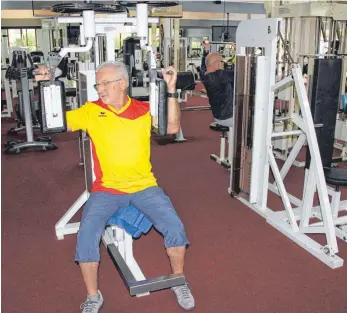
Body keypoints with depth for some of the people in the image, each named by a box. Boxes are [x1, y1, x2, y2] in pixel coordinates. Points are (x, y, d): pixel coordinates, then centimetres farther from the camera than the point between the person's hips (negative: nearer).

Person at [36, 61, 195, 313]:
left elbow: (173, 128, -8)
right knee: (86, 234, -20)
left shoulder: (144, 110, 2)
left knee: (174, 225, -15)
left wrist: (171, 91, -16)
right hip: (107, 188, 0)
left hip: (144, 185, 1)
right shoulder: (91, 111, 2)